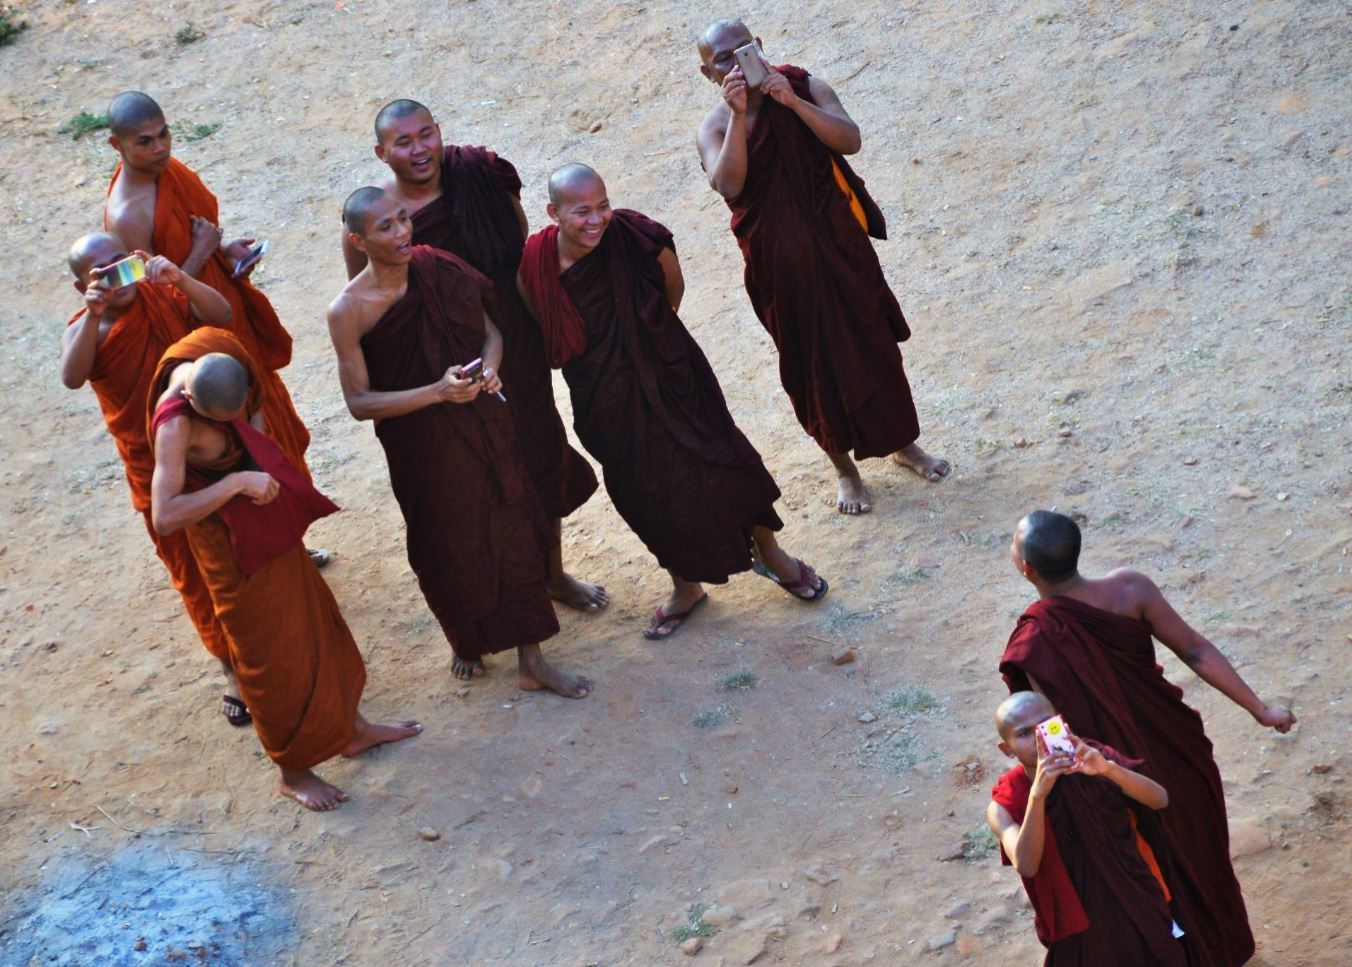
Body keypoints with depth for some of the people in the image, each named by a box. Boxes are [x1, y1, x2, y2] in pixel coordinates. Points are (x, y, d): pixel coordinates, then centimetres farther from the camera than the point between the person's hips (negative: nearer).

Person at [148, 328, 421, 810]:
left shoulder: (212, 348, -13)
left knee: (316, 620, 23)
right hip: (232, 540, -8)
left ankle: (352, 728, 44)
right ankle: (292, 771, 28)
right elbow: (164, 517, -40)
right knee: (271, 654, 7)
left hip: (272, 517, 8)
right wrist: (238, 483, -38)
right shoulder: (174, 424, -33)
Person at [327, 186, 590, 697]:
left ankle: (531, 661, 20)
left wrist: (489, 363, -18)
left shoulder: (439, 269, -9)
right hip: (422, 448, -2)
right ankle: (466, 643, 44)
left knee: (513, 531, 6)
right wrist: (436, 392, -26)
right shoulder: (348, 311, -19)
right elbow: (359, 401, -17)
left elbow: (489, 328, 5)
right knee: (448, 548, 15)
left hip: (484, 426, 3)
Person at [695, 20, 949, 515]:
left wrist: (793, 102, -30)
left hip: (840, 242, 1)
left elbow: (849, 140, -21)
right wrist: (739, 115, -33)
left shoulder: (806, 87, -7)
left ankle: (903, 442, 36)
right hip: (781, 264, -1)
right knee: (814, 361, 9)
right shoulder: (714, 128, -10)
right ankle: (845, 468, 26)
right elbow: (728, 185, -28)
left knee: (874, 342, 14)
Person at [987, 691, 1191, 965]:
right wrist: (1038, 794, -39)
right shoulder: (1004, 806, -14)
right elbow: (1026, 865, -29)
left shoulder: (1092, 759, -10)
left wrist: (1109, 769, -37)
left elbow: (1160, 799, -20)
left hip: (1139, 906, 2)